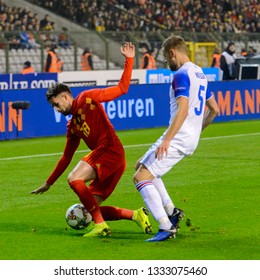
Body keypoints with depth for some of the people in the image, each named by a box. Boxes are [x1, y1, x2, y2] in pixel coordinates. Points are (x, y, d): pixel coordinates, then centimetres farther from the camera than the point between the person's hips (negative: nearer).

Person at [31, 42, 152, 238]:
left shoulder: (88, 98, 5)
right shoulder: (72, 127, 24)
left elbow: (122, 88, 3)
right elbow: (66, 158, 30)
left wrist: (129, 60, -3)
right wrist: (48, 184, 32)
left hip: (110, 149, -9)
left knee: (74, 179, -23)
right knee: (92, 207, 4)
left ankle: (101, 226, -22)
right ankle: (136, 215, 6)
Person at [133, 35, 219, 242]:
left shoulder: (182, 74, -14)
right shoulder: (200, 73, 16)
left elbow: (183, 110, -25)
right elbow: (214, 109, 21)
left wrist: (167, 139, -27)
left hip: (178, 139, -10)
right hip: (191, 140, 10)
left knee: (141, 177, -10)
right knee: (142, 165, 22)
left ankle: (166, 227, -16)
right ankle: (171, 211, 16)